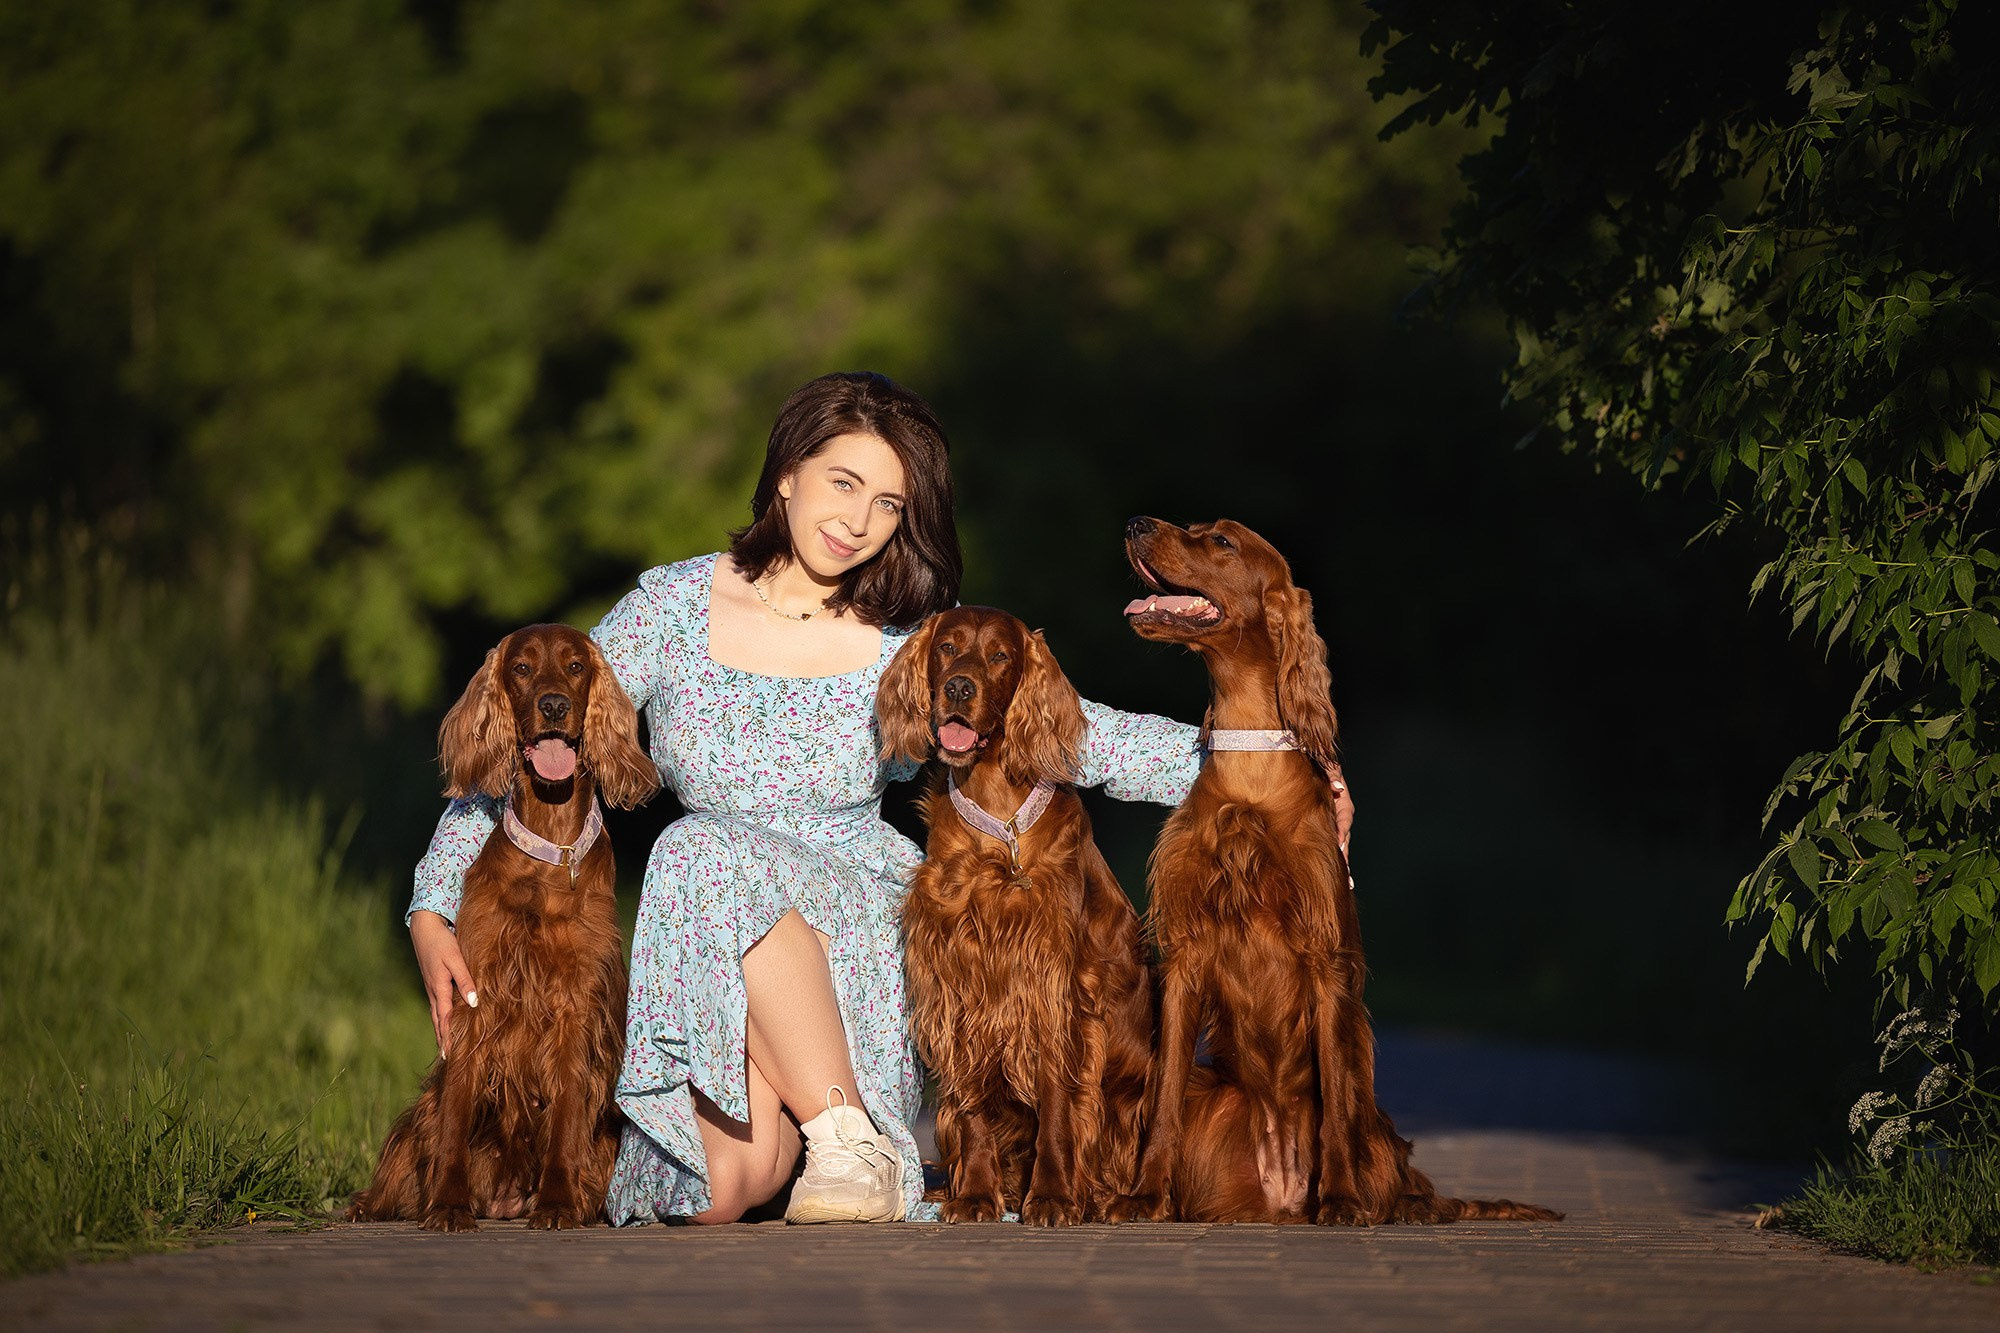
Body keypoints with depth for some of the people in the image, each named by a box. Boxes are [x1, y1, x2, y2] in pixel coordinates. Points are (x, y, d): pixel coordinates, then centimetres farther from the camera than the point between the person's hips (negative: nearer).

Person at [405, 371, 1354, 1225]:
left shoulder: (912, 641, 2)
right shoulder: (674, 608, 2)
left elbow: (1083, 736, -2)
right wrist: (434, 909, -8)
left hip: (862, 927, 0)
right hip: (707, 964, 0)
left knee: (714, 853, -33)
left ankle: (848, 1140, -26)